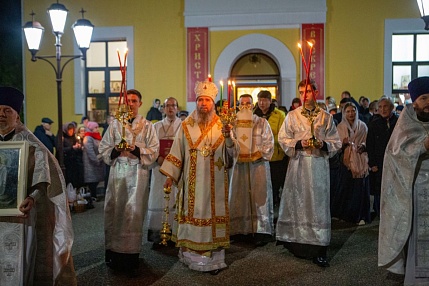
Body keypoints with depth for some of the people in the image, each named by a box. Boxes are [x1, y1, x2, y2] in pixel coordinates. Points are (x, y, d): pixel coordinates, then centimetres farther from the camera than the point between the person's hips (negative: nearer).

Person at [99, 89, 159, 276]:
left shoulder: (147, 126, 5)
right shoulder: (115, 124, 9)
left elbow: (153, 151, -1)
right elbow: (103, 148, 7)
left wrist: (136, 150, -16)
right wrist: (116, 150, -13)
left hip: (138, 174, -1)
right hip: (118, 173, 1)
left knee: (134, 213, -2)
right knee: (116, 212, 1)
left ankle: (131, 257, 7)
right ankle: (114, 254, 14)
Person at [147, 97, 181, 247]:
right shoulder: (156, 126, 12)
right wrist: (158, 158, -9)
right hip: (160, 168, 2)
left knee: (176, 200, -1)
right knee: (158, 200, 0)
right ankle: (157, 235, 5)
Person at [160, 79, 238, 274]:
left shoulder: (221, 126, 3)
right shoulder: (186, 126, 6)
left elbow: (232, 153, -5)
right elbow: (177, 152, 7)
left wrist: (228, 137, -23)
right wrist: (170, 175, 3)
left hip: (214, 182, -1)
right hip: (192, 181, 1)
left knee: (212, 213, 1)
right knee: (192, 214, 4)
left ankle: (214, 259, 11)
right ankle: (191, 256, 17)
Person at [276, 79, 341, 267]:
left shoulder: (326, 117, 7)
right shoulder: (292, 116, 5)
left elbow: (335, 142, 8)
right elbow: (283, 139, 2)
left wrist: (323, 144, -12)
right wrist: (299, 144, -14)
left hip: (319, 165, 0)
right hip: (298, 164, 0)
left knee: (318, 202, 0)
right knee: (298, 202, 3)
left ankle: (318, 249, 5)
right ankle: (298, 243, 17)